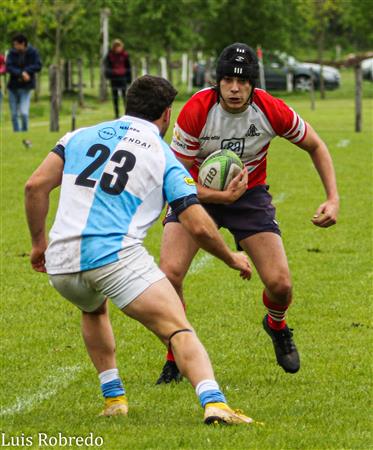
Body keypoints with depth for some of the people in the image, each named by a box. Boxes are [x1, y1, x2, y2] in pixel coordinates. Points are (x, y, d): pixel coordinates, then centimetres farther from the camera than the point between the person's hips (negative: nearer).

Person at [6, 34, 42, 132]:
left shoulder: (32, 52, -5)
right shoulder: (12, 53, -2)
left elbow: (38, 66, -9)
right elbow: (8, 67, -11)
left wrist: (26, 71, -21)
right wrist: (21, 74, -22)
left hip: (26, 87, -3)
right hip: (13, 86, 3)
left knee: (24, 113, -13)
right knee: (14, 114, 6)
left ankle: (24, 131, 5)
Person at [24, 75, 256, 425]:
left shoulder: (82, 136, 18)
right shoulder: (165, 158, 9)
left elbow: (36, 185, 8)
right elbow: (199, 226, 3)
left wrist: (38, 243, 19)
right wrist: (232, 259, 20)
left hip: (61, 264, 5)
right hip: (116, 256, -4)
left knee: (93, 310, 36)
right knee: (179, 331, -6)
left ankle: (113, 397, 29)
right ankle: (214, 404, -30)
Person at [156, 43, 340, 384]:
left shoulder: (271, 111, -21)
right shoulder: (196, 111, -27)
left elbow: (315, 146, -2)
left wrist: (333, 199, -12)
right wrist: (221, 196, -32)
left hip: (250, 194, 1)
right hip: (197, 192, -1)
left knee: (280, 284, -11)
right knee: (169, 273, -22)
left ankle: (276, 326, 29)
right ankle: (176, 359, 1)